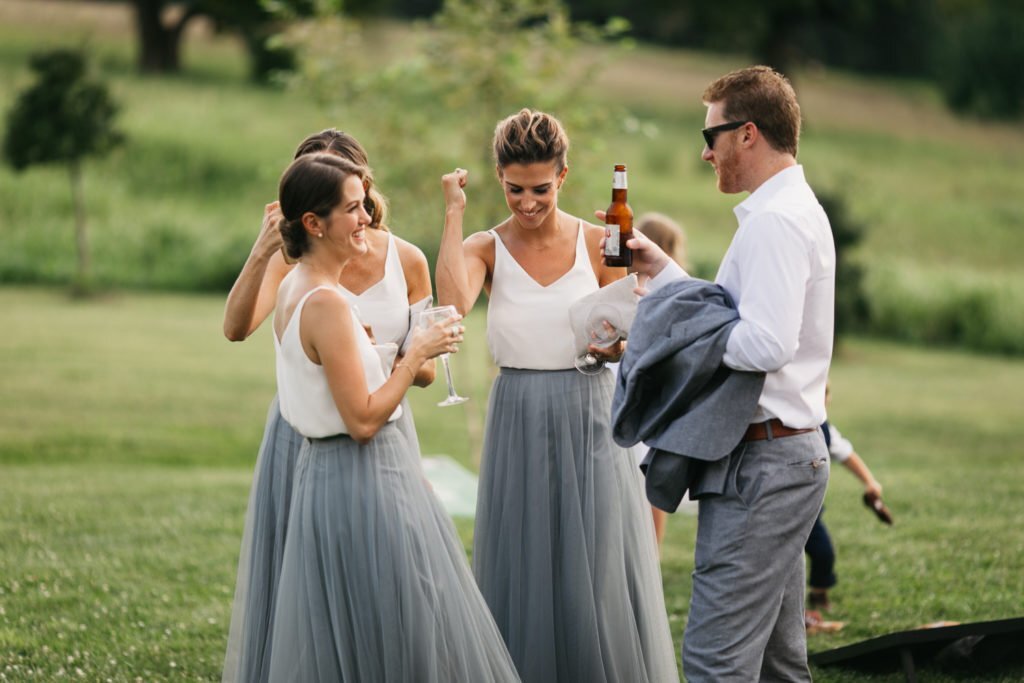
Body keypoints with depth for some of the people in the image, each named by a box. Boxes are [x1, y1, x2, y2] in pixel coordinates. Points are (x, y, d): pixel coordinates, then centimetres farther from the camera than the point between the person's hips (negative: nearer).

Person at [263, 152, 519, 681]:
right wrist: (417, 354, -14)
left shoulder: (292, 289, 9)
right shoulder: (326, 302, -21)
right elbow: (363, 419, -22)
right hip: (362, 475, -10)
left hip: (321, 466, 10)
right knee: (391, 638, -2)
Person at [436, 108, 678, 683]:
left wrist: (615, 345, -19)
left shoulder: (598, 244, 1)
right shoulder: (486, 249, 0)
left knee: (600, 581, 0)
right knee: (525, 577, 5)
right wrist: (454, 213, -17)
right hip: (518, 426, 0)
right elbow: (453, 301, -23)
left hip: (591, 424, 0)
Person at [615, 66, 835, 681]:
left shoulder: (775, 222, -16)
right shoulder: (797, 210, 18)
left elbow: (765, 343, -27)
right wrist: (662, 270, 19)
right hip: (794, 452, 11)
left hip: (763, 466, -11)